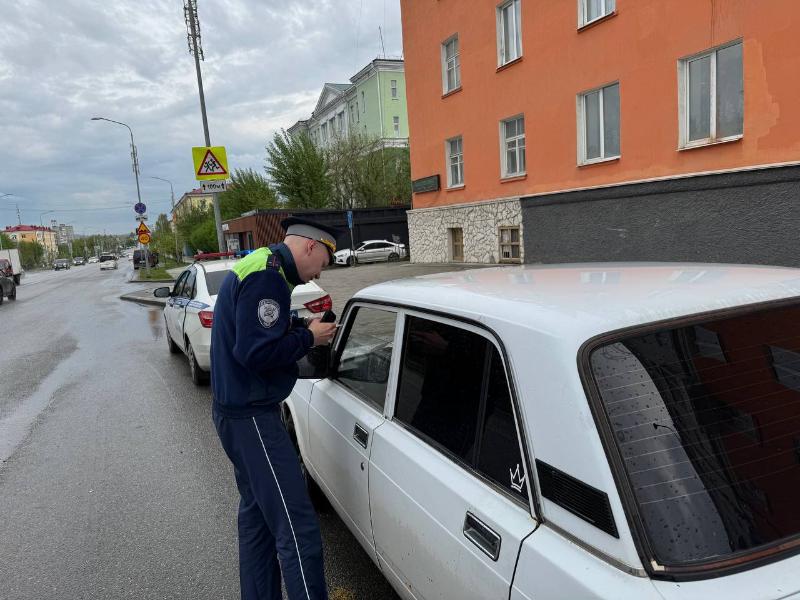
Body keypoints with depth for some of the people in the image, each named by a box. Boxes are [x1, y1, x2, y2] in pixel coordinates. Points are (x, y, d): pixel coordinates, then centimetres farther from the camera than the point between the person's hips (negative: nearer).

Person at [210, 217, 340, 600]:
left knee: (258, 513, 21)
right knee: (299, 531, -11)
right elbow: (257, 352, -27)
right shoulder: (267, 277, -20)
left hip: (238, 411, 11)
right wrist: (308, 337, -14)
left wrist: (300, 329, 5)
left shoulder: (256, 267, 14)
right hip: (251, 417, -11)